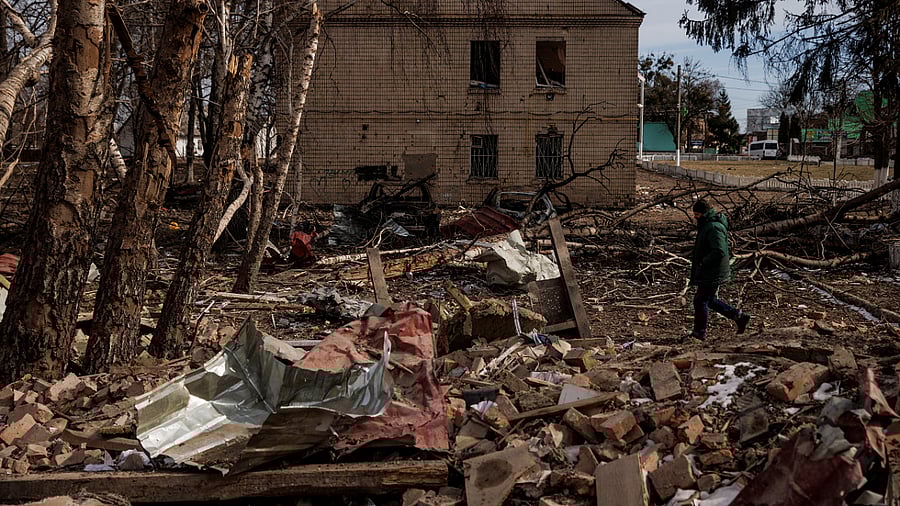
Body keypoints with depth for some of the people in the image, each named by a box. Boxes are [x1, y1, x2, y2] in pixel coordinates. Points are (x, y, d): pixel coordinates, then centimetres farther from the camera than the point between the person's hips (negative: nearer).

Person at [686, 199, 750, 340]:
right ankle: (739, 317, 23)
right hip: (708, 273, 11)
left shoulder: (714, 228, -21)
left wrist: (703, 263, -21)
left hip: (712, 274, -11)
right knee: (710, 301, 18)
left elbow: (719, 252, -30)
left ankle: (699, 332, 10)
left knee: (700, 301, -1)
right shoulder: (706, 225, 12)